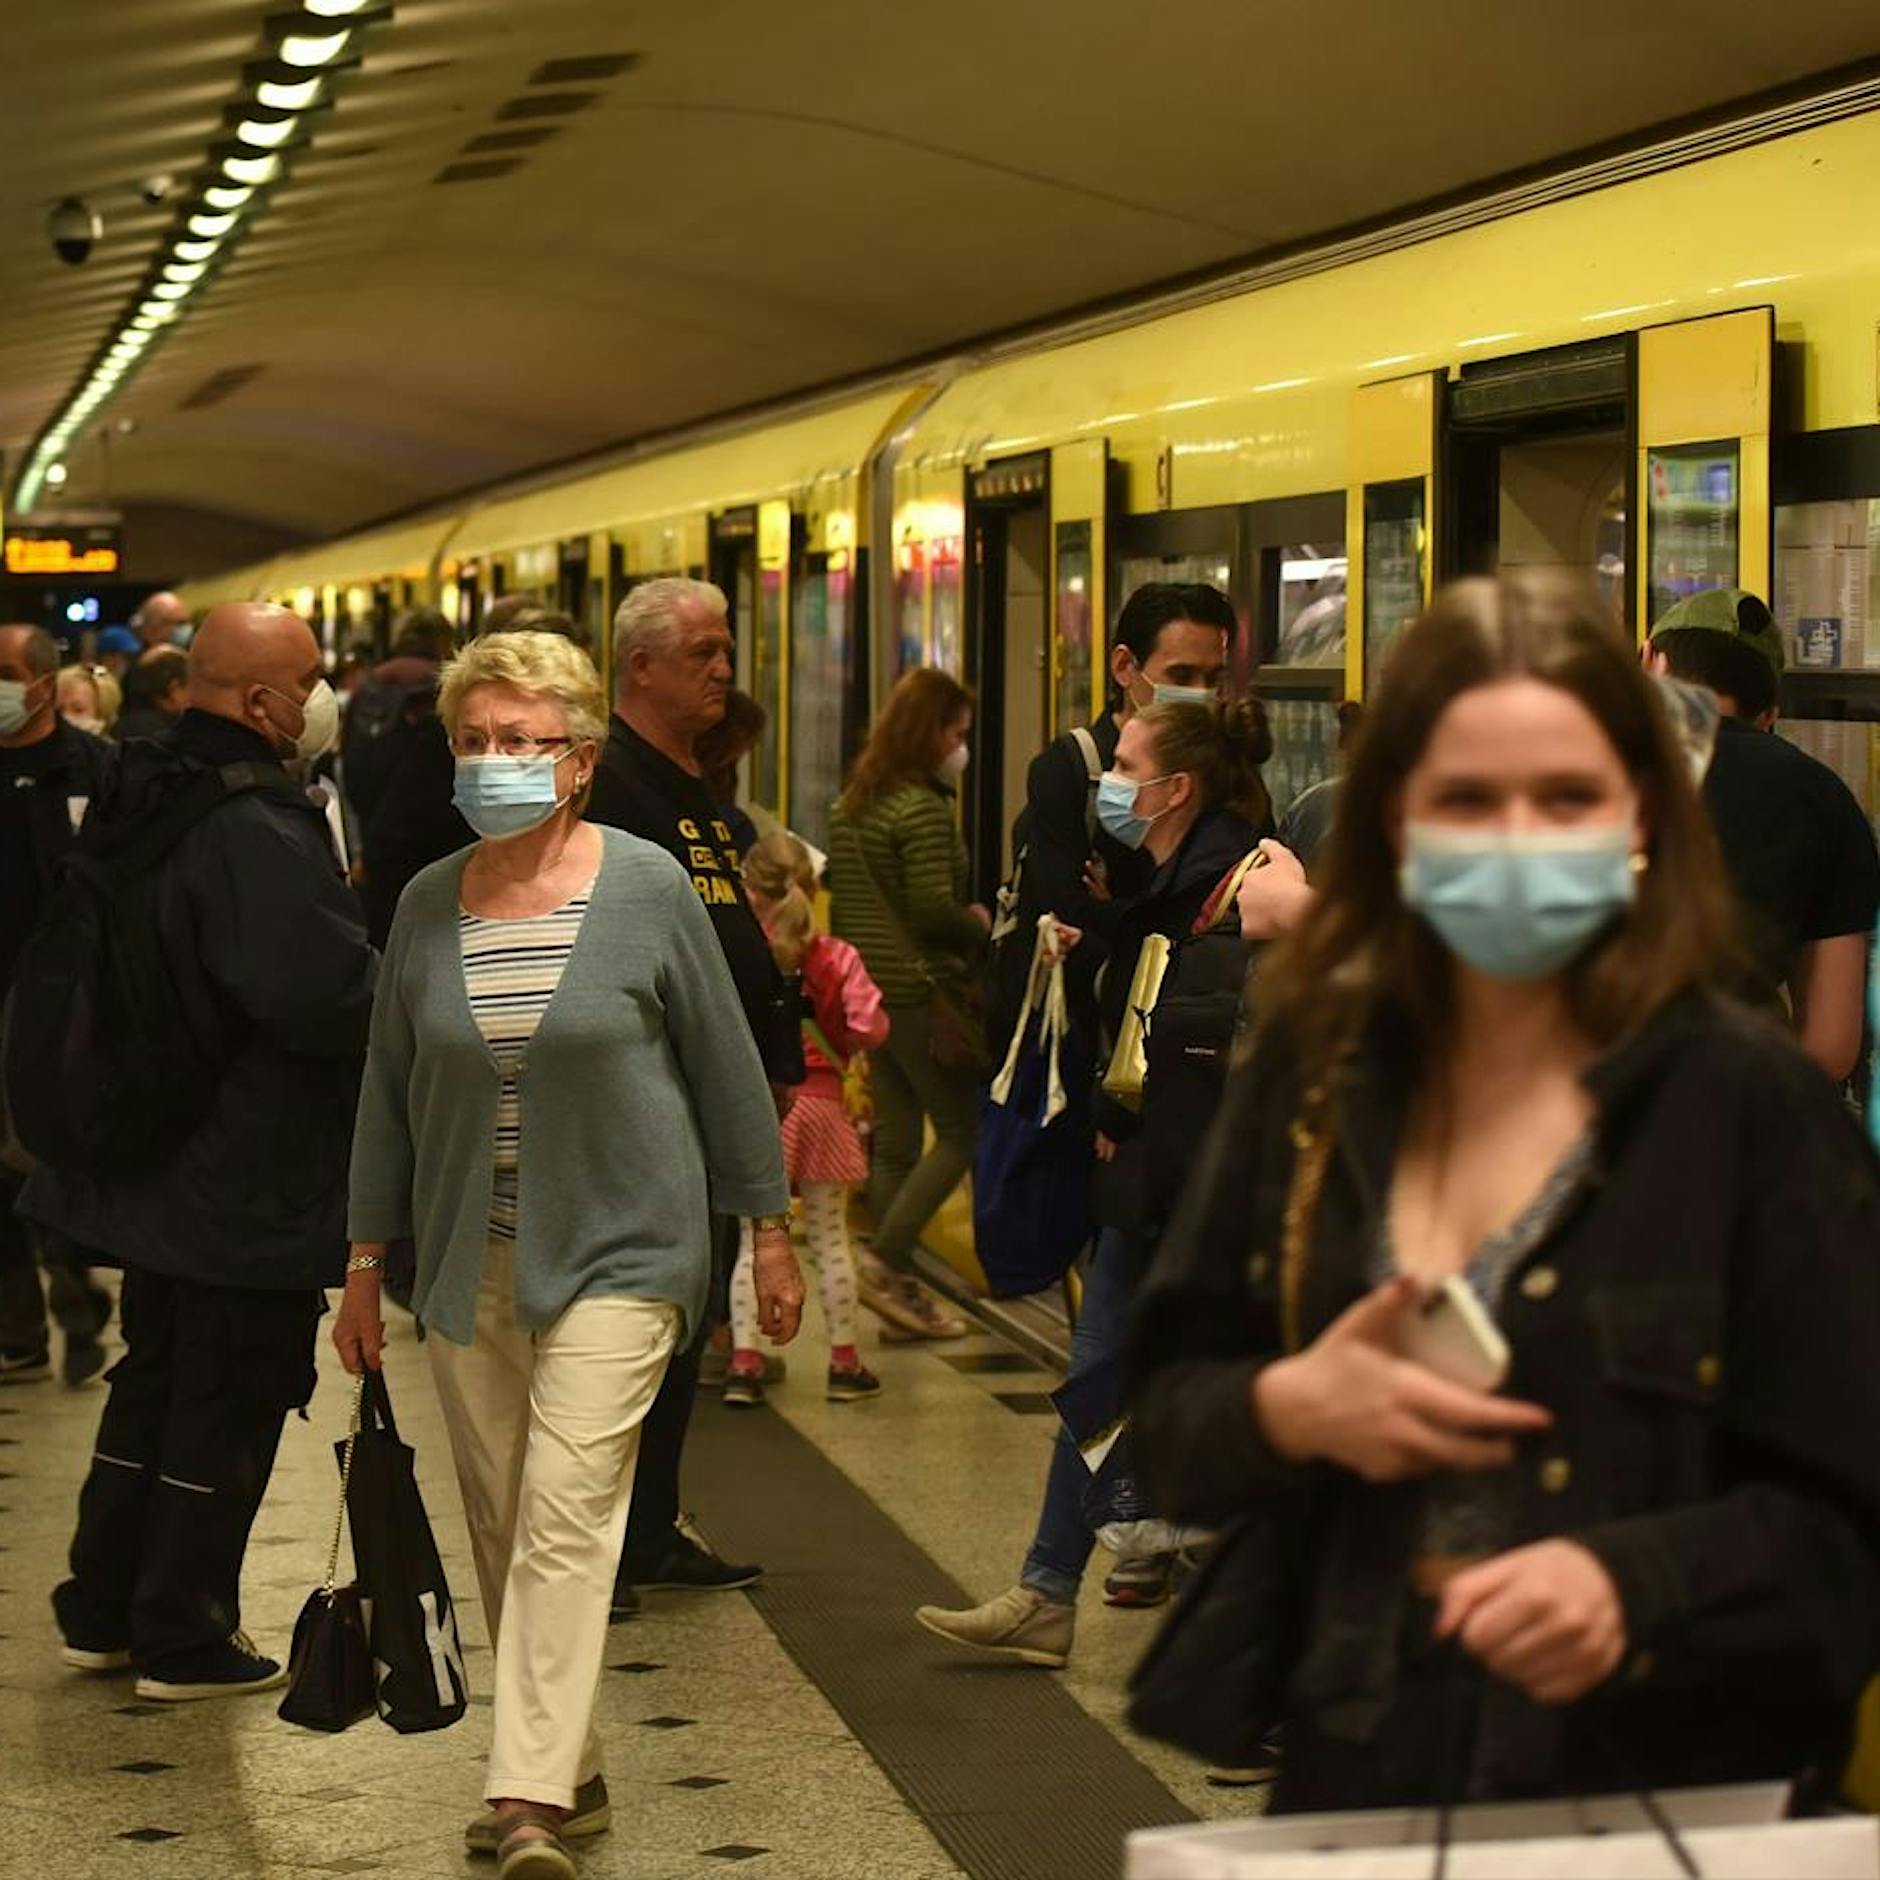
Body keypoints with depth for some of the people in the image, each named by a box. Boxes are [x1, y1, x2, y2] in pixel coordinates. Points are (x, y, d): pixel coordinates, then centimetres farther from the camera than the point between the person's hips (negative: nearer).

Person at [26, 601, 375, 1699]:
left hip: (158, 1160, 9)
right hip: (253, 1186, -9)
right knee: (230, 1404, 3)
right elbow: (321, 991, -32)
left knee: (156, 1381, 20)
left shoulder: (142, 799, 7)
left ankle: (103, 1612, 28)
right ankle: (185, 1641, 12)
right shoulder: (257, 830, -24)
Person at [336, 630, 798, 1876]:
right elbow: (389, 1092, 12)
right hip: (469, 1262, 5)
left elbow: (725, 1066, 1)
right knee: (502, 1529, 8)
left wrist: (770, 1232, 4)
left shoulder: (647, 888, -5)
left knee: (566, 1518, -13)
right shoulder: (429, 906, 5)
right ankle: (571, 1773, 20)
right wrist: (367, 1265, 12)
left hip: (616, 1251, -4)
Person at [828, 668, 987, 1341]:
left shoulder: (849, 806, 12)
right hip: (922, 991, -9)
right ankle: (886, 1262, -8)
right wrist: (979, 925, -4)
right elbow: (933, 909, -20)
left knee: (893, 1141, 12)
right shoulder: (923, 808, -15)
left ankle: (899, 1287, 15)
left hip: (867, 988, 9)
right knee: (961, 1129, 0)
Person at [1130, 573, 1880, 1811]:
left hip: (1656, 1801, -5)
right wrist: (1284, 1413, -8)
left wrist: (1635, 1585, -23)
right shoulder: (1314, 1078, 7)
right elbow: (1168, 1411, 13)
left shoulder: (1749, 1105, -6)